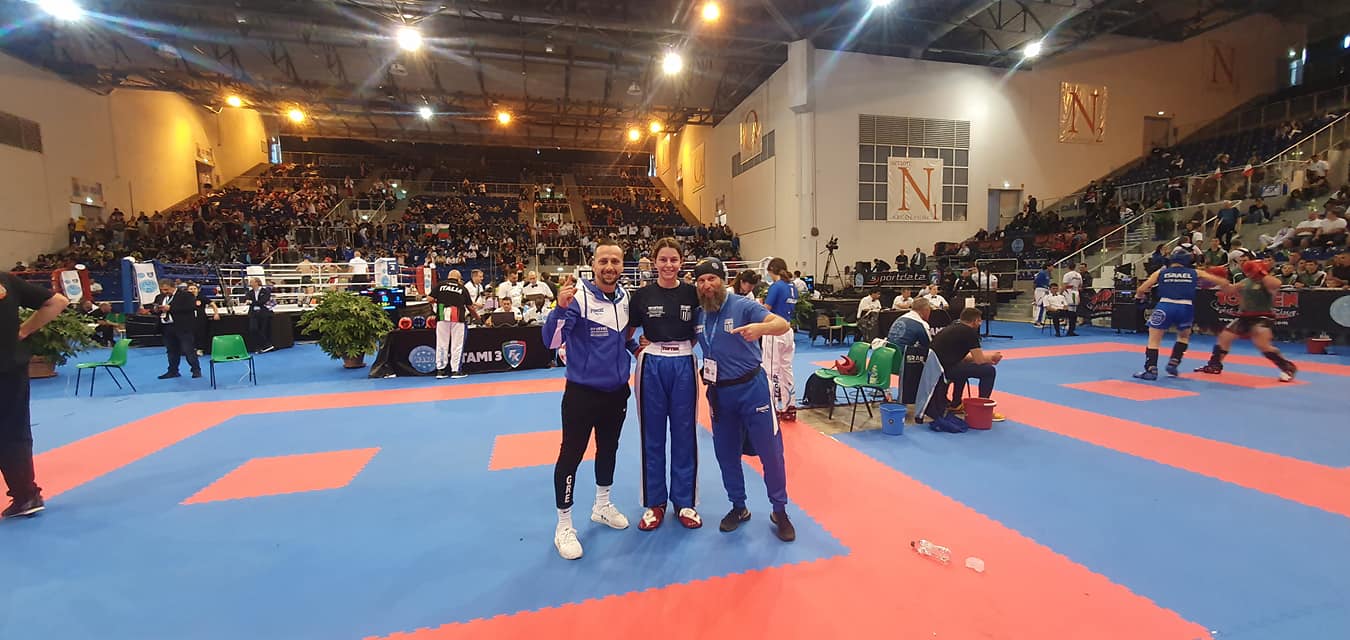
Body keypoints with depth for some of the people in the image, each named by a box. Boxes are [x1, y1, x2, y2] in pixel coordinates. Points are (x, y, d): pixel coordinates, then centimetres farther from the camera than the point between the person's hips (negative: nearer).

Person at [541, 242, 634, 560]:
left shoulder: (625, 296, 2)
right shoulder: (578, 295, -17)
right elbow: (552, 341, -27)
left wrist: (634, 346, 9)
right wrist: (561, 307, -40)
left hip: (617, 391, 6)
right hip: (582, 392, -6)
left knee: (608, 449, 20)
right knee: (571, 455, 2)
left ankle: (602, 506, 43)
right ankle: (564, 526, 20)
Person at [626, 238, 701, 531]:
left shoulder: (692, 293, -1)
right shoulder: (642, 295, -1)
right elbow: (627, 333, 7)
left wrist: (685, 346, -2)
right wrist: (637, 350, -7)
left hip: (683, 366, 0)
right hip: (651, 367, 0)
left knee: (684, 435, 8)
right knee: (652, 435, 9)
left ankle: (684, 502, 25)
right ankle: (655, 503, 25)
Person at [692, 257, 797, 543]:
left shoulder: (743, 306, -14)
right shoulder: (697, 314, 2)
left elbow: (783, 324, -25)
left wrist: (760, 328, -47)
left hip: (751, 388, -5)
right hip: (719, 392, 5)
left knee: (770, 450, 2)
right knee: (726, 454, 14)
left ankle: (780, 511, 21)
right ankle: (738, 507, 33)